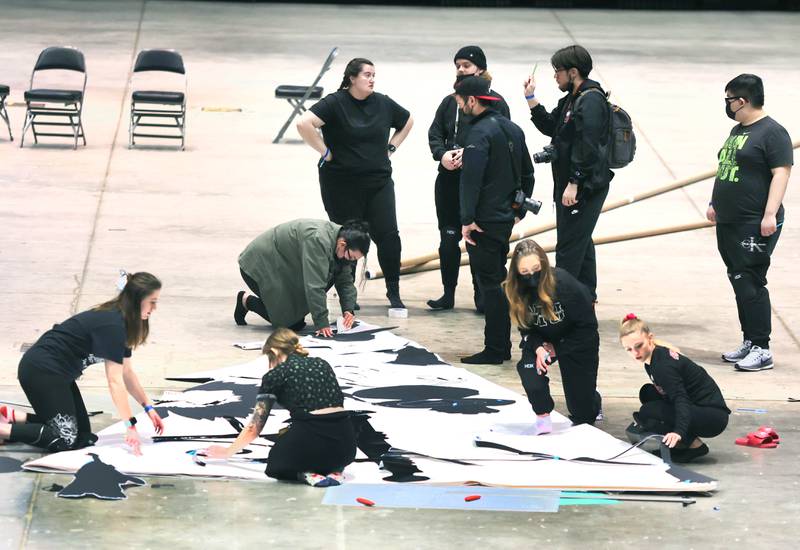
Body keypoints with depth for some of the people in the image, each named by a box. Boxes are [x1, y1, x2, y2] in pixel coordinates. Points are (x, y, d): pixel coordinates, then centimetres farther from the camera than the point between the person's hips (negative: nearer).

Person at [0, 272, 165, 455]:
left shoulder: (120, 321, 7)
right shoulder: (112, 325, -23)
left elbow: (126, 372, 16)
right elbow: (115, 380, -25)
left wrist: (148, 407, 14)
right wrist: (130, 426, -25)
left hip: (56, 371, 10)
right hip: (41, 371, -10)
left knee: (83, 437, 10)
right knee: (66, 439, -10)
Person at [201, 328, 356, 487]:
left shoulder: (274, 376, 8)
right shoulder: (322, 364, 20)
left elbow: (255, 427, 14)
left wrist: (228, 451, 31)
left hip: (310, 437, -4)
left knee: (276, 464, 28)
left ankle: (306, 473, -1)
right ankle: (333, 470, 6)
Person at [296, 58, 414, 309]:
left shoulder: (383, 104, 5)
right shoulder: (335, 103, -10)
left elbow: (408, 122, 24)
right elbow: (304, 123, -22)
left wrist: (391, 147, 12)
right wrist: (325, 152, -17)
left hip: (378, 182, 4)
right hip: (341, 185, -4)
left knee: (388, 235, -5)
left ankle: (394, 292, 3)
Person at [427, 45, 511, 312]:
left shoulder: (495, 102, -3)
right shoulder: (449, 102, 14)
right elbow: (434, 133, 12)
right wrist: (443, 154, -8)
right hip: (449, 178, 5)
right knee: (448, 237, 6)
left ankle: (482, 295, 9)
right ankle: (448, 294, 14)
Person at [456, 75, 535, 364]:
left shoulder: (480, 133, -16)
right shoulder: (512, 129, 12)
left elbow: (471, 178, -24)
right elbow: (527, 174, 19)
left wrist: (467, 219, -22)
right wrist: (520, 209, 23)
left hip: (484, 221, -9)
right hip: (506, 218, 9)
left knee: (490, 283, -4)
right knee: (498, 280, 17)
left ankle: (495, 349, -1)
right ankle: (502, 346, 21)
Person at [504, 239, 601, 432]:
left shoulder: (565, 283, -31)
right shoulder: (516, 291, -19)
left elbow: (587, 324, -20)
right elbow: (526, 328, -5)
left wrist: (557, 349, -16)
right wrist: (538, 348, -24)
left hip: (575, 340, -3)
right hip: (543, 341, 3)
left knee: (583, 415, 2)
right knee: (528, 366, -33)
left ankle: (593, 401, 41)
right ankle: (543, 417, -10)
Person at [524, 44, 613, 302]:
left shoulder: (590, 101, -18)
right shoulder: (572, 99, 14)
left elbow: (587, 146, -24)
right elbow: (550, 126, 21)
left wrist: (574, 183, -24)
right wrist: (531, 99, 13)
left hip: (585, 186, -11)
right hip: (572, 184, 11)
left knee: (569, 245, -8)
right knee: (581, 242, 19)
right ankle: (586, 293, 29)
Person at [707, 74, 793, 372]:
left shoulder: (773, 132, -12)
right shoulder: (737, 131, 17)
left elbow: (781, 173, -18)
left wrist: (770, 214, -24)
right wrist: (715, 203, 26)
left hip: (754, 226, -9)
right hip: (729, 223, 9)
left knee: (750, 285, -11)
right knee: (739, 282, 11)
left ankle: (762, 350, -8)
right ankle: (749, 343, 18)